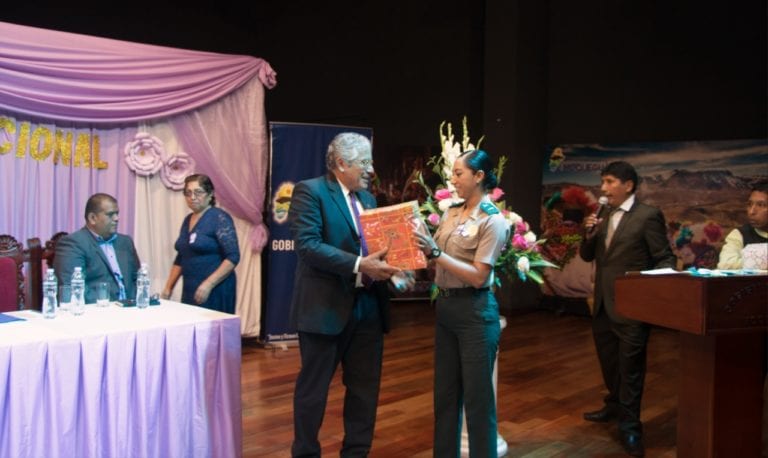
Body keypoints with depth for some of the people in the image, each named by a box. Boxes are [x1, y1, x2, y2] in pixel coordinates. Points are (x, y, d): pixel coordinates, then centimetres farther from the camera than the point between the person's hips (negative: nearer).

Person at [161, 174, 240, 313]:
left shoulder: (219, 218, -8)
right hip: (190, 289, 7)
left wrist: (208, 284, -22)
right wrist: (168, 288, 14)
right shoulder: (188, 220, 14)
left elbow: (233, 257, -16)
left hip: (215, 289, -7)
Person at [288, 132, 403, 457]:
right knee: (313, 389, 7)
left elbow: (373, 245, 16)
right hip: (326, 307, -7)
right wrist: (359, 265, -25)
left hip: (368, 307, 7)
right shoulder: (310, 191, -8)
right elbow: (307, 245, -19)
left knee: (365, 388, 14)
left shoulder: (367, 198, 15)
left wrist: (386, 262, -6)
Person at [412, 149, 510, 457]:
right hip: (445, 307, 7)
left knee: (477, 396, 4)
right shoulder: (451, 214, 9)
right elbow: (436, 260, 8)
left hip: (475, 312, -7)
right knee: (445, 393, 16)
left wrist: (435, 252, -22)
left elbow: (478, 277, -18)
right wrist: (421, 246, -9)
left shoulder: (493, 221, -12)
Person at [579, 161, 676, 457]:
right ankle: (615, 406, 40)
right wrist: (589, 235, -8)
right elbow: (587, 256, 11)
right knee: (609, 362, 20)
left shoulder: (648, 216, -9)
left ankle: (629, 426, 14)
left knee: (630, 367, 2)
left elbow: (665, 258, -8)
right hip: (603, 305, 7)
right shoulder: (604, 218, 11)